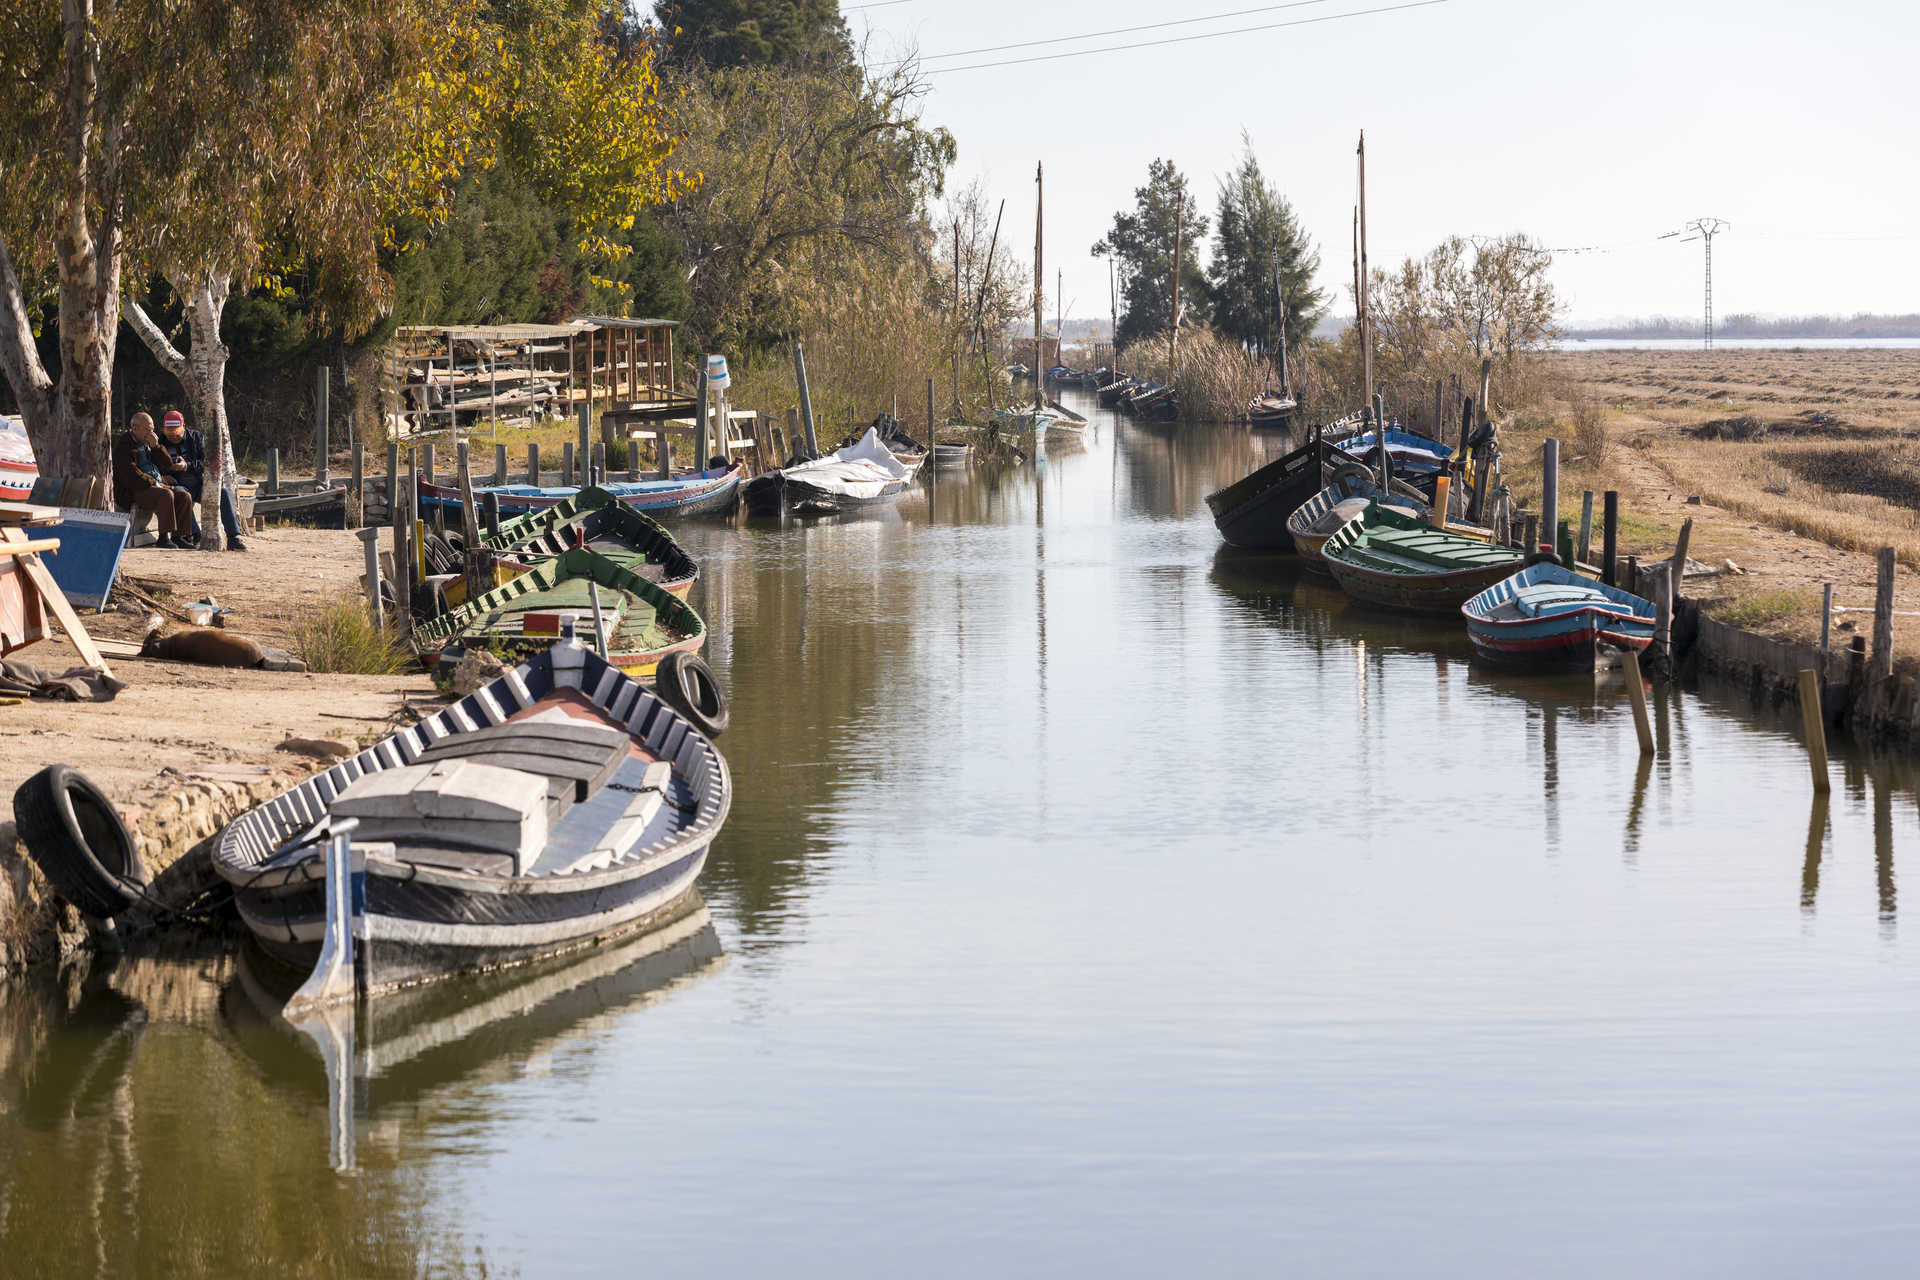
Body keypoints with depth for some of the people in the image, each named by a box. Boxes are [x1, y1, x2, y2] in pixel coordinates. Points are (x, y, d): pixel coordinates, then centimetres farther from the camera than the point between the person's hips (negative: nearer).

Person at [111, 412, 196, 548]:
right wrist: (153, 484, -14)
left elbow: (167, 465, 12)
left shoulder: (148, 444, 18)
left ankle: (178, 537, -11)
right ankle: (164, 537, -33)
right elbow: (130, 475, -16)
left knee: (185, 497, -12)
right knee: (166, 495, -33)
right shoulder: (123, 446, -6)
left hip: (157, 485, 8)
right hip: (134, 492, -8)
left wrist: (155, 446, -2)